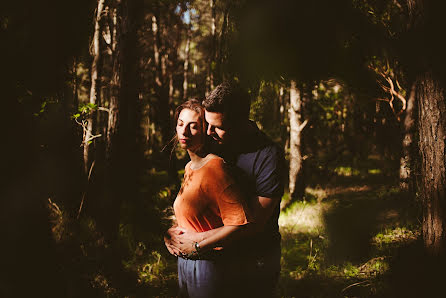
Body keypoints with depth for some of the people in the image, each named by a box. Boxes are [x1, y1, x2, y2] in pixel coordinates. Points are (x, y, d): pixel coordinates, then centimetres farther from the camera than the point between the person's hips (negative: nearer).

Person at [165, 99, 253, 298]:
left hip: (205, 264, -9)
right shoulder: (189, 167, 8)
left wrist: (197, 247, -20)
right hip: (184, 260, 9)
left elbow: (238, 222, -27)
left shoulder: (214, 167, -21)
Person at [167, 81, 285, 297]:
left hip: (256, 259, -5)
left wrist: (198, 239, -21)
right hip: (220, 254, 5)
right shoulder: (215, 143, -3)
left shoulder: (269, 157, -22)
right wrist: (178, 230, -8)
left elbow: (254, 224, -23)